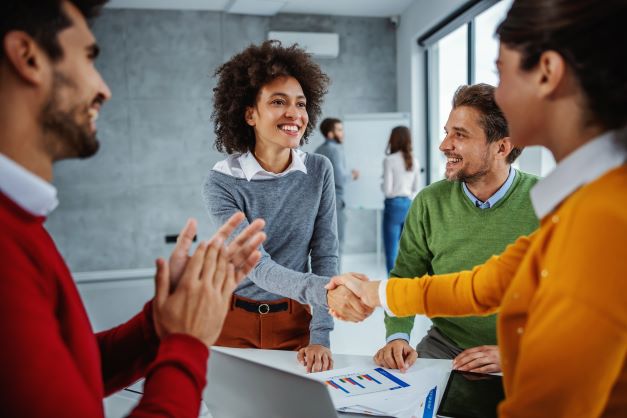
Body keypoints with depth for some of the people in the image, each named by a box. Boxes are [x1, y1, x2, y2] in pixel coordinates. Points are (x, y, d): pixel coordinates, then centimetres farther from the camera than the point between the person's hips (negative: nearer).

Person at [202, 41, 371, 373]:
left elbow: (325, 256, -7)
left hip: (294, 320, 2)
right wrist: (325, 291, -42)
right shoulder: (221, 182, -16)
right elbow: (257, 266, -25)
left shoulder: (319, 171, -8)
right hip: (235, 322, -2)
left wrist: (320, 337, -16)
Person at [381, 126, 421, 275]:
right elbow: (416, 188, 12)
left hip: (394, 205, -6)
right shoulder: (414, 161, 6)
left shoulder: (389, 160, -11)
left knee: (391, 251, 1)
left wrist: (382, 185, 6)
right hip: (410, 205, 6)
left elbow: (387, 190, -13)